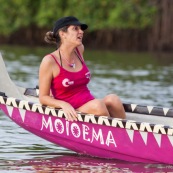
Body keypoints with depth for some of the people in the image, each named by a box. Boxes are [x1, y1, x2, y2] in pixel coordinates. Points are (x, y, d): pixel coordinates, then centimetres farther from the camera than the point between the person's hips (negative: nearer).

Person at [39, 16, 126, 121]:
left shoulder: (80, 50, 10)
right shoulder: (49, 61, -7)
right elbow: (43, 98, -3)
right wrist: (63, 104, -22)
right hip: (72, 115, -6)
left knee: (112, 99, -26)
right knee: (97, 105, -35)